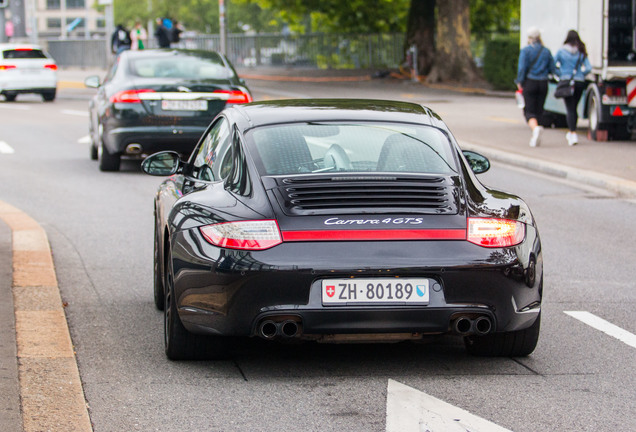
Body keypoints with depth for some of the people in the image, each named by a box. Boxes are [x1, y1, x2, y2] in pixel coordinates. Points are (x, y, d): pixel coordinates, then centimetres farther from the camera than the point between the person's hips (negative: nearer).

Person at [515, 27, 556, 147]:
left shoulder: (525, 50, -6)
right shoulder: (546, 51, 5)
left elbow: (522, 68, -13)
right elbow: (553, 69, 4)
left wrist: (519, 82, -2)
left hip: (530, 83, -4)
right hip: (543, 83, 4)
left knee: (529, 111, -3)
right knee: (538, 110, 13)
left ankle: (535, 127, -32)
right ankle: (535, 137, 14)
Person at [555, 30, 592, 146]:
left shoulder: (561, 52, -2)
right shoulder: (582, 53, 2)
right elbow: (588, 68, -5)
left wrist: (560, 74, 8)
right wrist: (581, 74, 12)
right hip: (579, 82, 3)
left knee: (570, 109, -4)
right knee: (574, 108, 17)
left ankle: (573, 134, -17)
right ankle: (570, 133, 27)